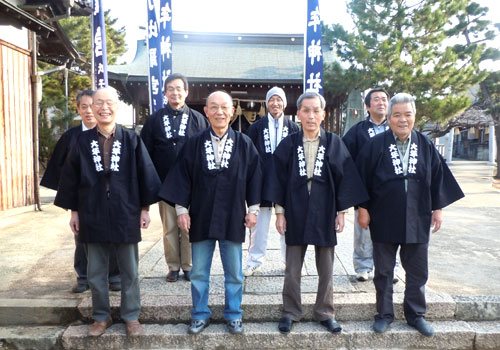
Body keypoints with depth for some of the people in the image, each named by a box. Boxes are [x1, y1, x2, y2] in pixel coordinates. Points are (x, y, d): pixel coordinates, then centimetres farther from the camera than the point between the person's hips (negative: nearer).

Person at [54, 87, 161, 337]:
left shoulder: (131, 140, -2)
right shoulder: (82, 141, 2)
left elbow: (145, 174, -1)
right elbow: (70, 177, 7)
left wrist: (145, 208, -2)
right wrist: (74, 211, 6)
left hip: (125, 215, -1)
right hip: (93, 216, 2)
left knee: (129, 271, 9)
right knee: (95, 272, 12)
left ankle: (131, 317, 25)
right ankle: (101, 317, 30)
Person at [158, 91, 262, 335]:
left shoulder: (244, 144, -2)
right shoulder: (194, 144, -1)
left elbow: (254, 176, 1)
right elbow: (182, 176, 1)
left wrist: (253, 209, 0)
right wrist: (181, 209, -3)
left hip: (232, 218, 0)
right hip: (201, 218, 1)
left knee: (234, 273, 12)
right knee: (199, 272, 12)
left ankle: (234, 315, 30)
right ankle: (200, 314, 30)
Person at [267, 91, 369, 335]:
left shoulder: (335, 144, -1)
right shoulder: (288, 144, -1)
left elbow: (344, 178, 1)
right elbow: (279, 179, 0)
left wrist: (341, 211, -2)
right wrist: (280, 211, -3)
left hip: (324, 212, 1)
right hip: (295, 212, 0)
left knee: (326, 269, 11)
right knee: (292, 269, 9)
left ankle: (324, 313, 28)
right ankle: (290, 312, 25)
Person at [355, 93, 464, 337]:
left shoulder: (425, 145, 1)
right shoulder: (375, 145, -7)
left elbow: (438, 177, 7)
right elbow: (362, 177, -5)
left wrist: (438, 208, 6)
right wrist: (363, 208, -6)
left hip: (417, 220, 3)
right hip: (384, 219, -2)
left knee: (418, 271, 13)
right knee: (383, 271, 10)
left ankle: (415, 314, 31)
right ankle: (384, 314, 26)